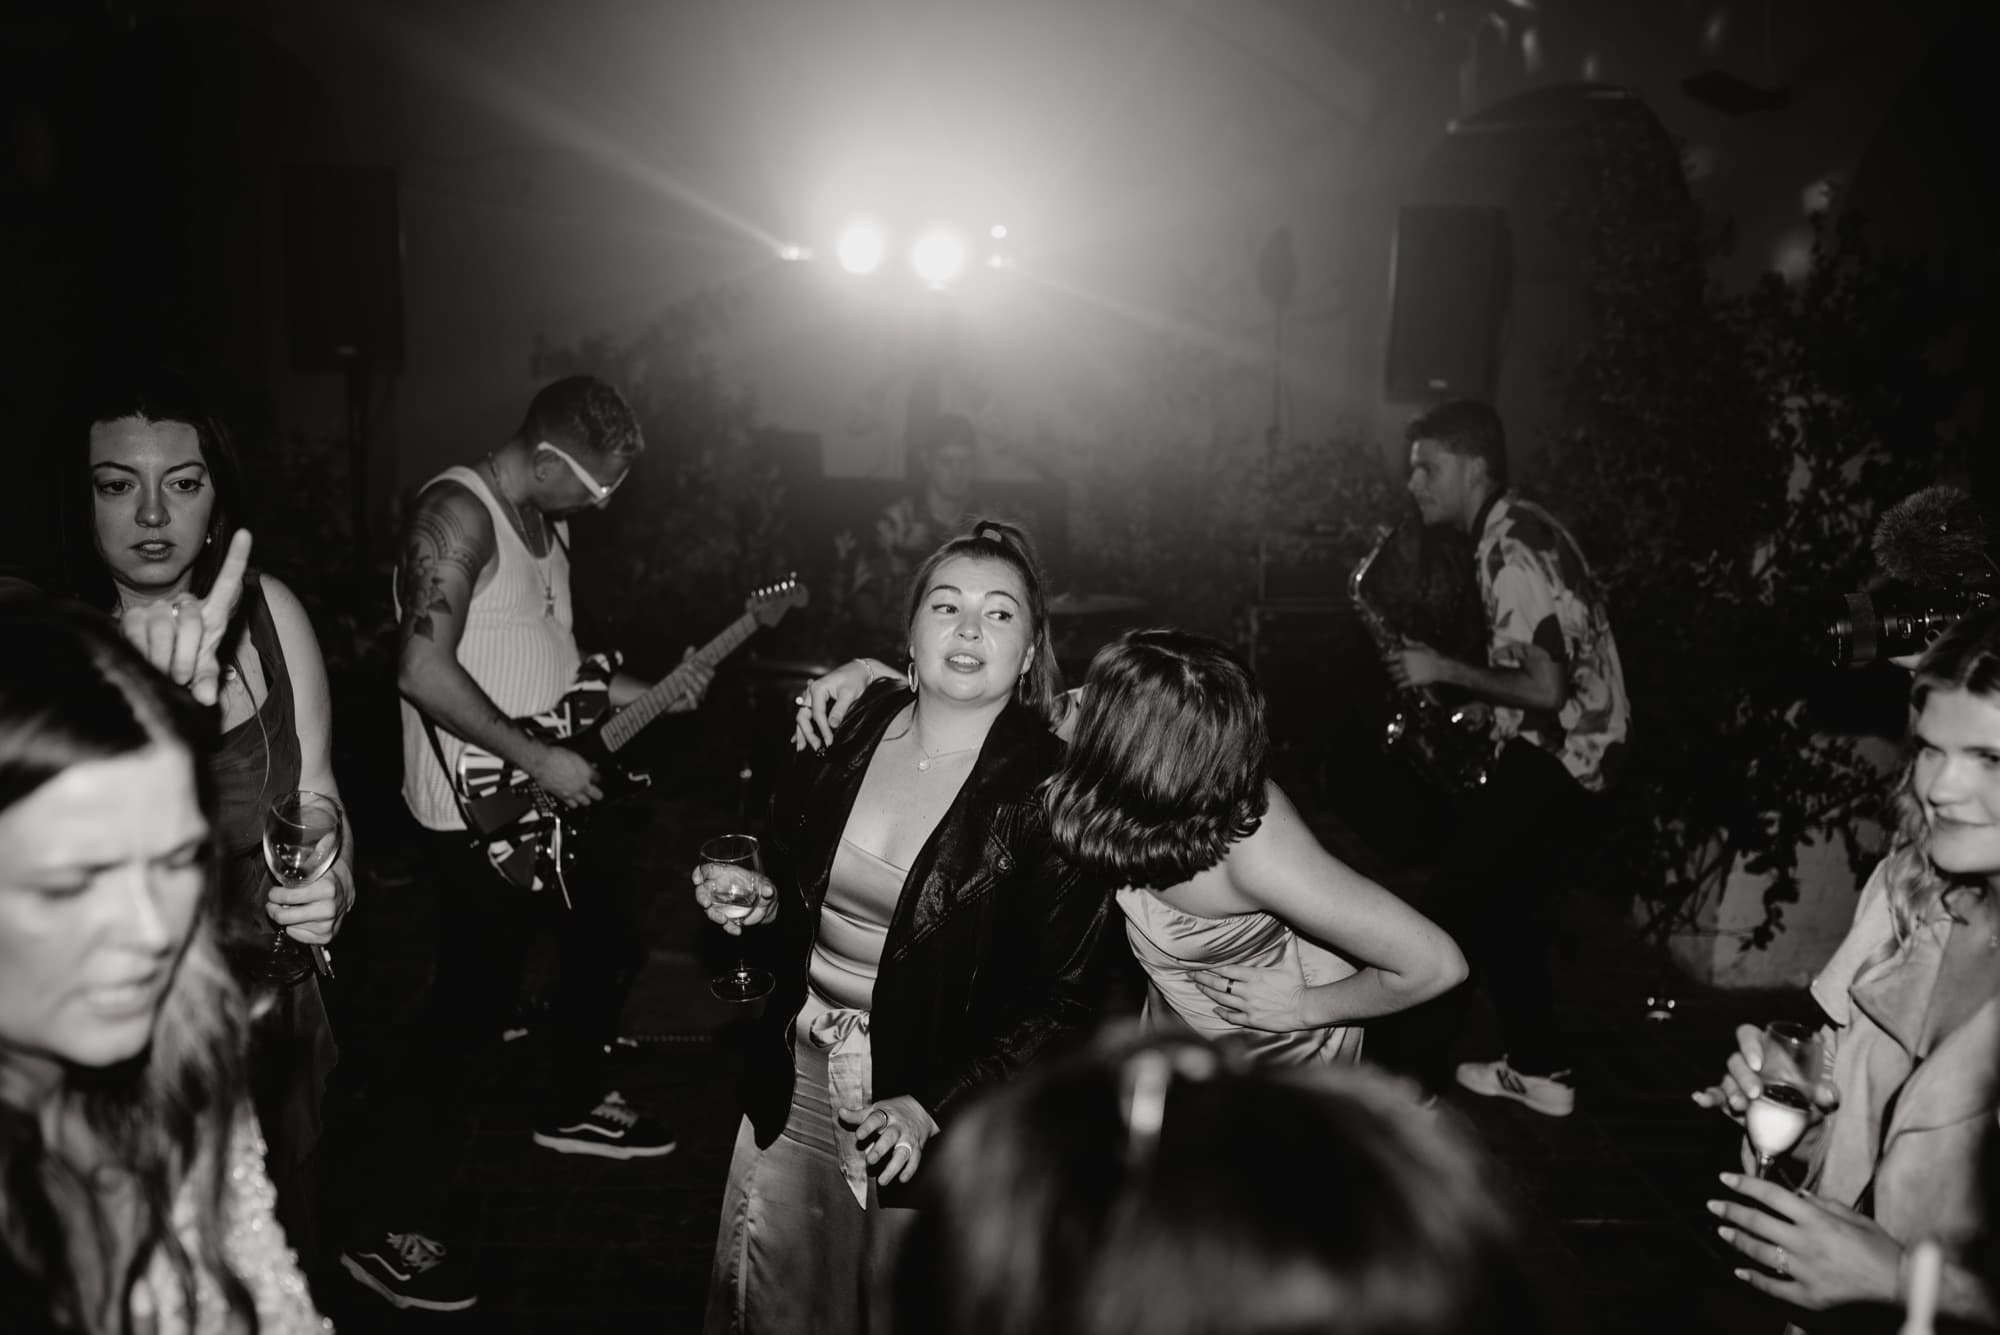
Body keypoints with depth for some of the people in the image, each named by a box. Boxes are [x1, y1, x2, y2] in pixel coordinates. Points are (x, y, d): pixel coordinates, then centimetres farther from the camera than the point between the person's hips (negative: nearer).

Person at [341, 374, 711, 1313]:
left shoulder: (546, 520, 11)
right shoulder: (458, 512, -19)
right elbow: (424, 670, -28)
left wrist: (649, 694, 10)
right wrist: (538, 759, -24)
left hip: (544, 801, 10)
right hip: (478, 815, -10)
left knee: (607, 943, 22)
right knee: (471, 1008, -5)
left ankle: (574, 1106, 45)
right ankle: (390, 1229, 8)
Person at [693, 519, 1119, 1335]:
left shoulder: (1050, 795, -16)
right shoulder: (847, 730, -2)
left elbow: (1063, 1000, -15)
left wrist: (934, 1110, -20)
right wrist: (759, 900, -5)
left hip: (933, 1096, -4)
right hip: (795, 1078, 5)